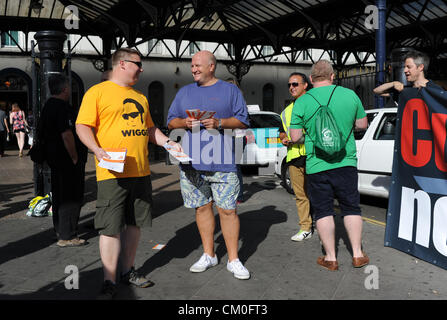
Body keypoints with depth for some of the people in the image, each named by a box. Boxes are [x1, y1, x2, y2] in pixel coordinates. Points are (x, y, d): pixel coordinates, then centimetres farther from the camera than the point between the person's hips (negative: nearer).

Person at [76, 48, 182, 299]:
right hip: (112, 173, -7)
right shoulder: (98, 92, -1)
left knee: (135, 224, 12)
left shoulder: (140, 97, 20)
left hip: (141, 172, 7)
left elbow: (149, 128, 26)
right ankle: (109, 282, 6)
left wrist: (168, 142, 11)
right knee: (111, 228, -4)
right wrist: (97, 150, -22)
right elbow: (83, 127, -6)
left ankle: (128, 271, 26)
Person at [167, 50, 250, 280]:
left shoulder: (230, 90, 7)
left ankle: (233, 260, 8)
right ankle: (208, 255, 23)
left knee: (228, 210, -4)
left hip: (222, 163, -3)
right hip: (191, 163, 4)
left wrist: (220, 123, -14)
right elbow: (170, 121, 16)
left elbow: (243, 121, 2)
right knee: (202, 207, 10)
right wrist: (184, 123, -6)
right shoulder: (184, 92, 17)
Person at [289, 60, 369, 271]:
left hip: (317, 165, -2)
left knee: (323, 211, 7)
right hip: (345, 162, 2)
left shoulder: (302, 102, -5)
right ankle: (357, 255, 18)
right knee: (351, 208, 14)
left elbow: (294, 137, -4)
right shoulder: (350, 95, 1)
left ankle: (330, 258, 14)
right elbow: (362, 124, 11)